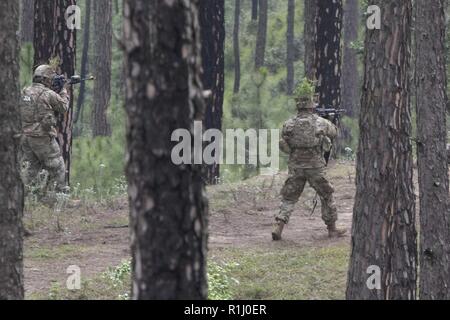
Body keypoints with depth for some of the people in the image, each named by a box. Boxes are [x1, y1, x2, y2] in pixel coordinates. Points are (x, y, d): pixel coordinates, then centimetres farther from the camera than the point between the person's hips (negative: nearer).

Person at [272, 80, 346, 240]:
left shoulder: (289, 124, -6)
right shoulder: (321, 122, -5)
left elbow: (283, 145, 0)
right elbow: (334, 131, 16)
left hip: (296, 167, 1)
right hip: (316, 166, -1)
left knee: (289, 198, 9)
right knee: (327, 196, 16)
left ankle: (278, 227, -8)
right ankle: (332, 229, 21)